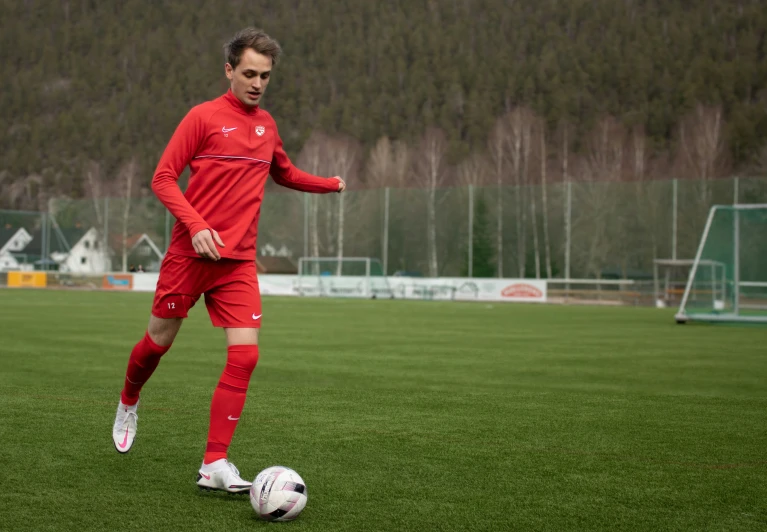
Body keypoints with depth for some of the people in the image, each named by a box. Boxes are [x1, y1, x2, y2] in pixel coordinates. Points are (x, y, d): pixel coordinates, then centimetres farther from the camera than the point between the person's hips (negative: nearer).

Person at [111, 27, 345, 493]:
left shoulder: (266, 124, 11)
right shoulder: (204, 117, -6)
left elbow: (284, 174, 31)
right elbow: (163, 178, -8)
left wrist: (333, 184, 21)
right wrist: (196, 226, -20)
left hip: (239, 262, 4)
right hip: (190, 255, -4)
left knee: (245, 355, -10)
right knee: (159, 341, 10)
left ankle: (214, 464, -5)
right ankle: (129, 403, 44)